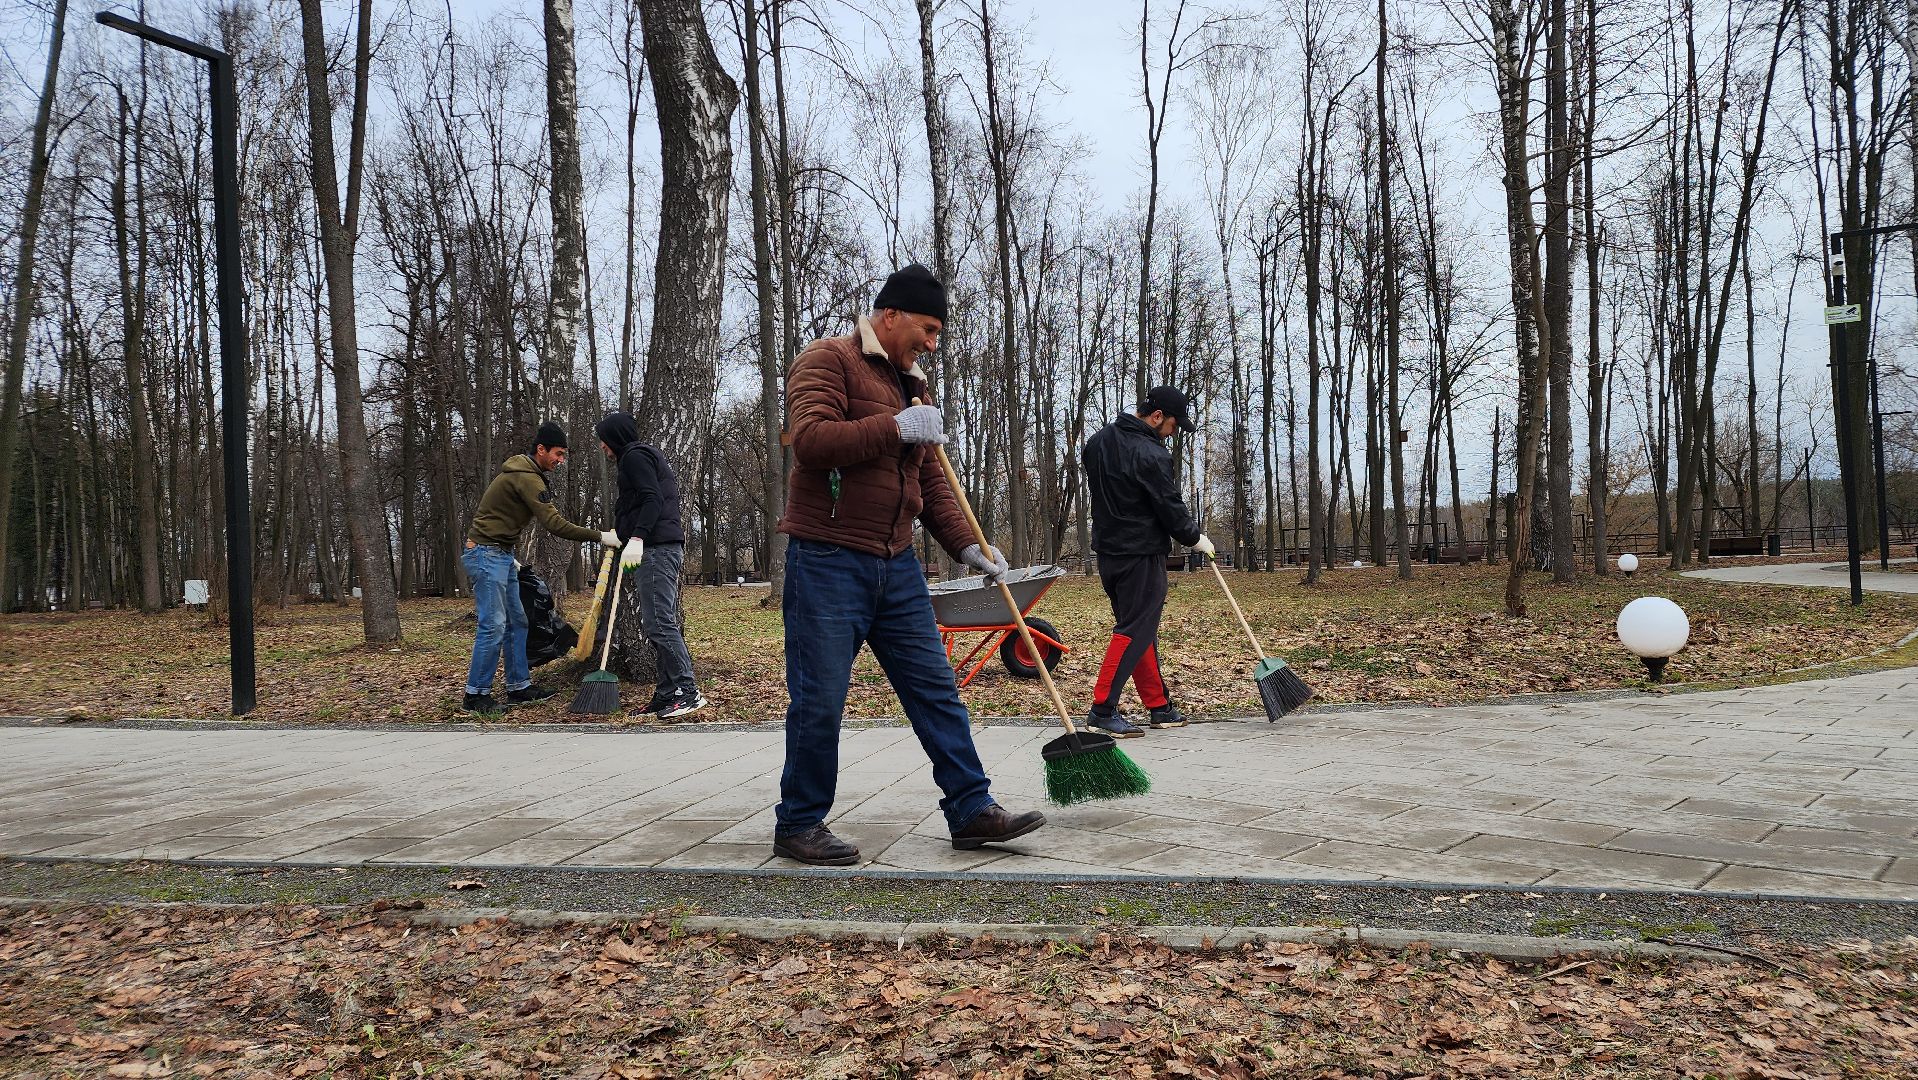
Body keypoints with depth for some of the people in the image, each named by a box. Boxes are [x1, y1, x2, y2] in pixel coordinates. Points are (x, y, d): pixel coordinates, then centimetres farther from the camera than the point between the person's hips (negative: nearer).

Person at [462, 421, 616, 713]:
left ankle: (519, 687, 15)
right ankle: (475, 695, -3)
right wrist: (600, 536, -24)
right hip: (486, 554, -11)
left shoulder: (521, 473, 14)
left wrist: (509, 557, 23)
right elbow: (554, 524, -25)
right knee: (493, 626, -10)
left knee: (516, 622, 11)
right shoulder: (527, 478, -19)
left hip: (500, 556, 11)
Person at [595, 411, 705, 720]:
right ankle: (667, 693, 8)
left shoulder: (635, 456, -3)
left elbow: (652, 500, -16)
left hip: (656, 548, -11)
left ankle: (688, 691, -18)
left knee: (659, 624, -15)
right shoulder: (646, 455, 28)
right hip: (667, 547, 11)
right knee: (663, 622, 8)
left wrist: (636, 538, -25)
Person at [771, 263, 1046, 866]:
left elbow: (930, 482, 20)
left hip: (897, 567, 8)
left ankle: (972, 811, 13)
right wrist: (894, 428, -23)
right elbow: (809, 439, -22)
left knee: (936, 689, 7)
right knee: (820, 701, -1)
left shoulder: (910, 386, 19)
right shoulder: (828, 360, -6)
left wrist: (966, 547, 8)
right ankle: (798, 827, 13)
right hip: (828, 562, -8)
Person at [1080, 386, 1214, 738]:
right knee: (1135, 630, -6)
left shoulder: (1098, 441, 9)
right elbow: (1170, 507, -12)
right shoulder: (1150, 454, -18)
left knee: (1141, 629, 14)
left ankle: (1158, 706, 21)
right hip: (1141, 554, -9)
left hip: (1107, 550, 9)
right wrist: (1195, 538, 3)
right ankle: (1103, 709, -9)